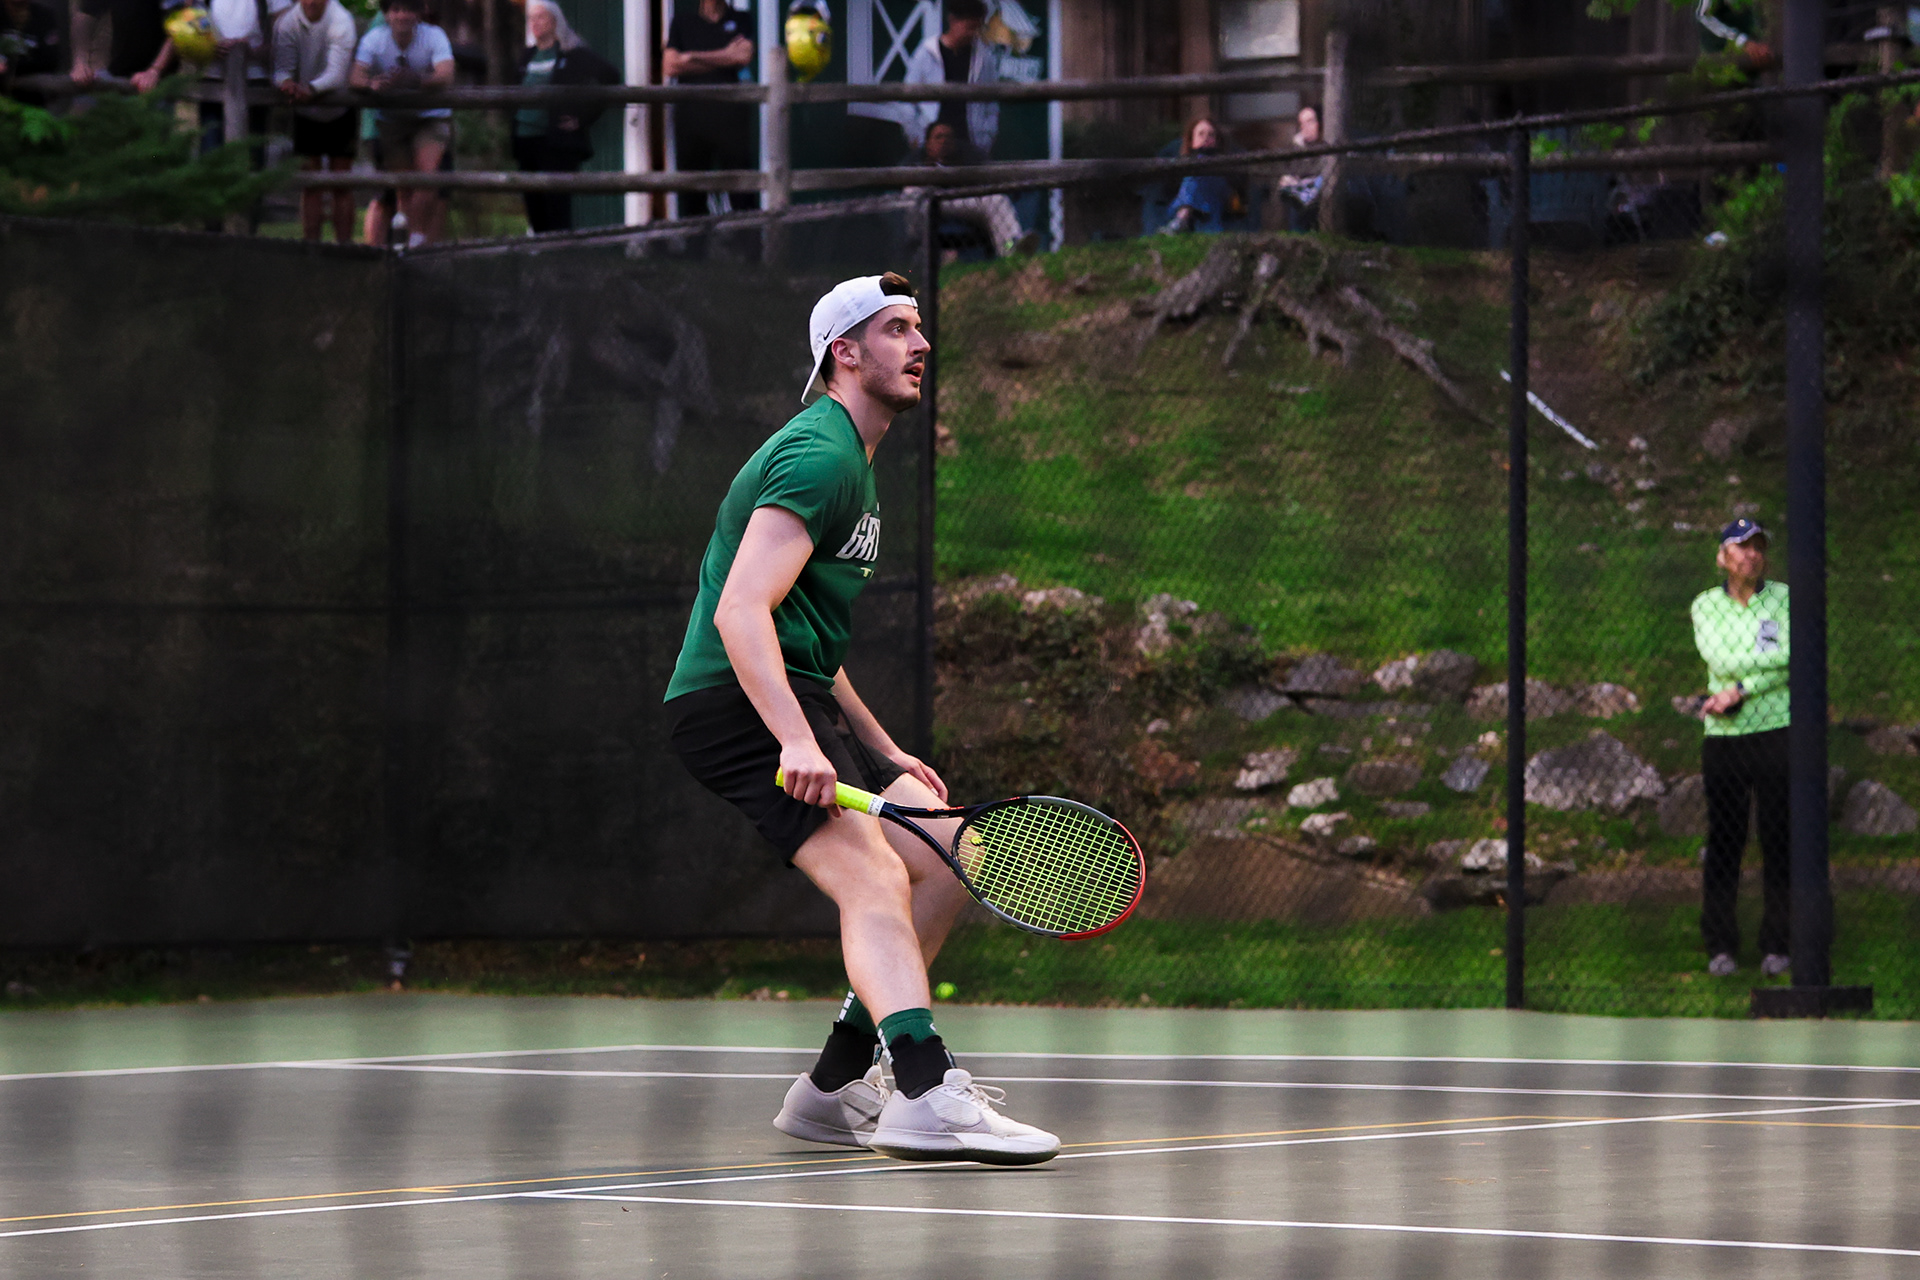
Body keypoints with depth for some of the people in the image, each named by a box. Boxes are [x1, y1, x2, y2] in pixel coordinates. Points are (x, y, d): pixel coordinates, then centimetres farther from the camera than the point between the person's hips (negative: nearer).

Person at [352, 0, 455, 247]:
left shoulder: (434, 36, -16)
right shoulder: (374, 39, -12)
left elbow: (446, 76, -31)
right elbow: (357, 78, -22)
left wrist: (416, 81, -51)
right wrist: (373, 84, -47)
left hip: (430, 117, -2)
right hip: (391, 119, 2)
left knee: (427, 173, -23)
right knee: (403, 187, 3)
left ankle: (418, 238, -16)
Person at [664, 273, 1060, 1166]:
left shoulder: (852, 461, 22)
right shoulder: (817, 454, -12)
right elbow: (742, 611, -24)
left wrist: (882, 751, 24)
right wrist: (798, 741, -34)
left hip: (793, 709, 10)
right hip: (737, 706, -10)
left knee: (947, 859, 8)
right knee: (875, 879, -25)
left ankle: (833, 1089, 9)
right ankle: (926, 1099, -40)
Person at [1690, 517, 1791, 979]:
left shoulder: (1784, 599, 4)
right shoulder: (1705, 606, 8)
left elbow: (1792, 662, -7)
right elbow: (1719, 659, -7)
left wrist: (1740, 690, -13)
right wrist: (1771, 657, -12)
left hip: (1775, 730, -1)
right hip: (1723, 735, 1)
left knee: (1779, 840, -2)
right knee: (1724, 841, 0)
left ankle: (1777, 945, 4)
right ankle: (1719, 946, 6)